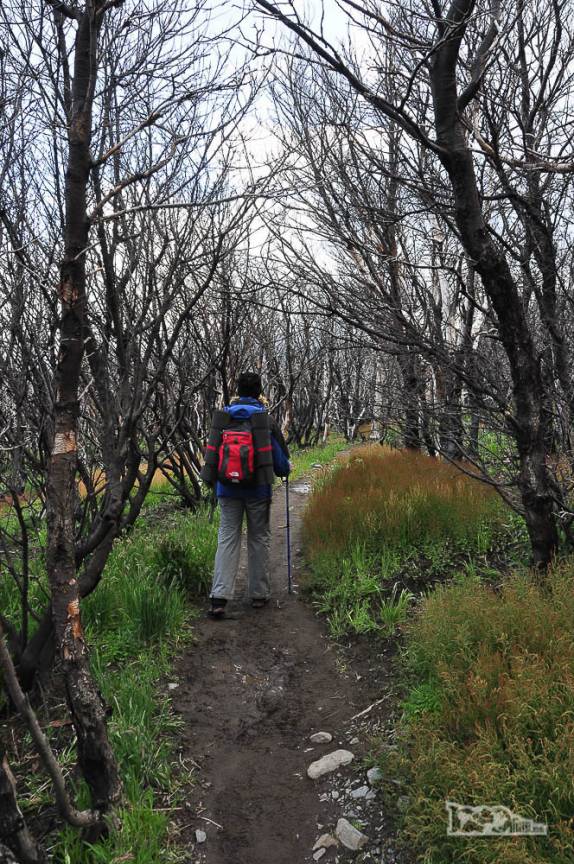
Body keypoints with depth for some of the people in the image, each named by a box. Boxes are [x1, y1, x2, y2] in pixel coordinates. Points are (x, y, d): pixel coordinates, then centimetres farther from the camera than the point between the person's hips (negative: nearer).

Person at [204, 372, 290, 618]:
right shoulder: (266, 420, -6)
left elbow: (212, 452, 11)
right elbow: (280, 456, -2)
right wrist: (285, 469, 19)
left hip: (228, 488, 2)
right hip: (258, 489, -2)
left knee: (227, 538, 4)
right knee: (259, 539, 11)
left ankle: (219, 596, -6)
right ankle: (259, 594, 20)